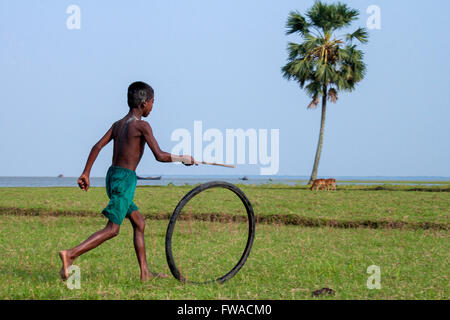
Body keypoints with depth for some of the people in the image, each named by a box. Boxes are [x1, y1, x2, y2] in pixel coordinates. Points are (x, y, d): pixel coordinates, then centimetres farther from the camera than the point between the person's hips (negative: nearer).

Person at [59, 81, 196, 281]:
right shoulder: (141, 125, -9)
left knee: (139, 223, 15)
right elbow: (160, 156, -14)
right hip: (125, 179, -9)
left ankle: (145, 273, 17)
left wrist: (86, 173, 7)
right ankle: (70, 255, -20)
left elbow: (97, 146, 6)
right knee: (112, 229, -9)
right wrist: (183, 158, -1)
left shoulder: (118, 124, 13)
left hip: (113, 176, 9)